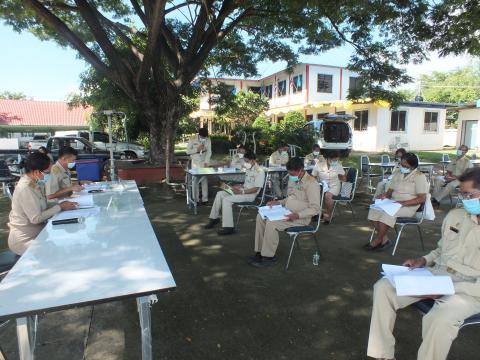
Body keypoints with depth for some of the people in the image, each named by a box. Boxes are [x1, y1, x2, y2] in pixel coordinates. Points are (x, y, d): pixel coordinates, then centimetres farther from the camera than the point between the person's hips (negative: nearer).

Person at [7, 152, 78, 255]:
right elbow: (36, 218, -23)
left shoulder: (34, 184, 6)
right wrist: (60, 207, -16)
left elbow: (43, 208, 7)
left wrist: (62, 205, -6)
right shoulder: (25, 188, -22)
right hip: (24, 240, -8)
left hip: (36, 233, 8)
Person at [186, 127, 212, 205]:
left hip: (204, 162, 1)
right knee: (195, 180, -2)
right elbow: (188, 151, -5)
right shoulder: (193, 140, -8)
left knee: (204, 180, -1)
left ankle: (205, 199, 6)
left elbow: (209, 152, -7)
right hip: (195, 162, -1)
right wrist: (197, 149, -19)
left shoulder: (208, 140, -3)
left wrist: (206, 162, -20)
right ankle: (195, 199, 5)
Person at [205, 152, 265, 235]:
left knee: (226, 199, -26)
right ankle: (214, 218, 5)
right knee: (220, 194, -4)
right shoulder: (248, 169, 14)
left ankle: (228, 227, -23)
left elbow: (256, 189, -20)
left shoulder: (260, 171, -14)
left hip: (250, 194, -9)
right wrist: (239, 186, 4)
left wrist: (241, 192, -22)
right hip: (244, 190, 9)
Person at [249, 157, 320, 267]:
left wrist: (297, 215, -28)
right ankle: (260, 252, -2)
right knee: (261, 217, -5)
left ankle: (268, 257, -12)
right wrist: (278, 202, 6)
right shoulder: (292, 180, 9)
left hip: (301, 217, -9)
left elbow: (315, 209, -19)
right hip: (287, 212, 9)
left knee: (271, 222, -26)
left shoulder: (311, 183, -16)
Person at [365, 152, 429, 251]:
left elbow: (422, 198, -13)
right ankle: (384, 240, -17)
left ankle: (378, 240, -17)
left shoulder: (419, 177, -6)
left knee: (387, 212, -33)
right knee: (374, 209, -20)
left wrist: (404, 203, -23)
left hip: (409, 206, -6)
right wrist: (385, 195, -7)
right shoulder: (398, 173, 13)